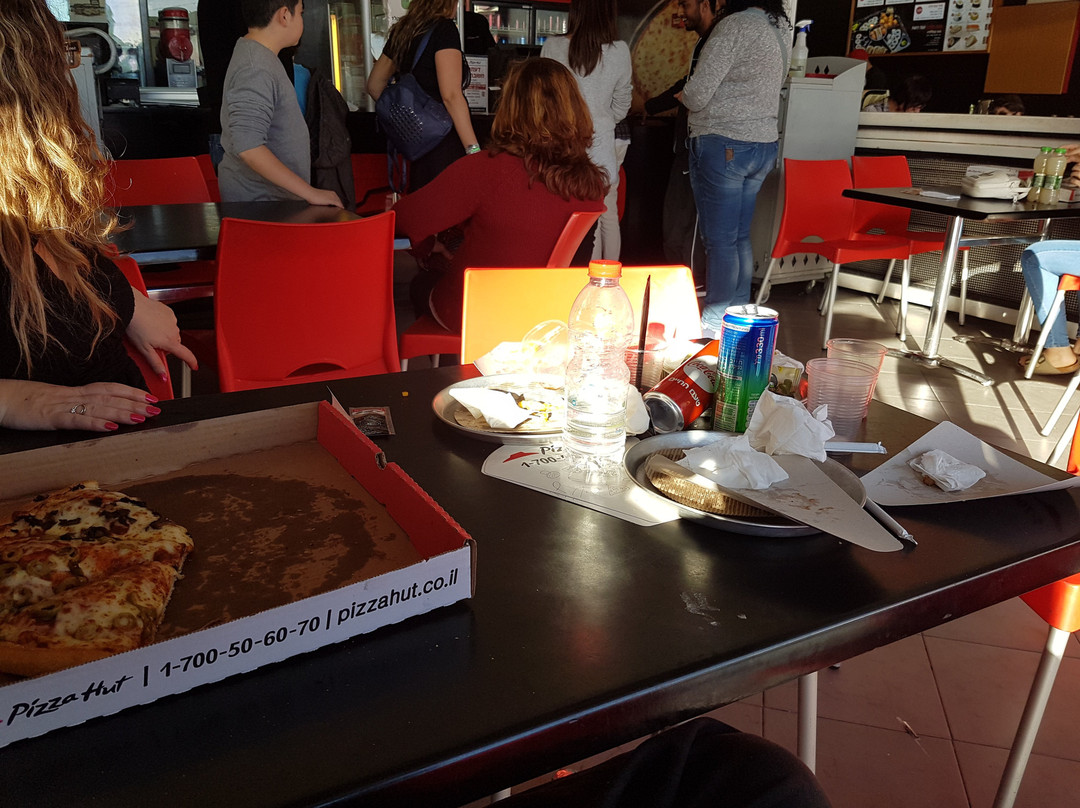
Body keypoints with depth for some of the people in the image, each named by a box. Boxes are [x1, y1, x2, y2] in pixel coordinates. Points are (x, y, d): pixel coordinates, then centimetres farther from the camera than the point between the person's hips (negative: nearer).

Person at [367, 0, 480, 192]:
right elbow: (451, 95, -19)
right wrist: (474, 150, -21)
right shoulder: (444, 28, -8)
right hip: (444, 142, -8)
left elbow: (374, 86, 23)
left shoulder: (401, 32, 14)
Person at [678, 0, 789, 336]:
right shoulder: (782, 28, 11)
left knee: (719, 239, -3)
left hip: (722, 145, -8)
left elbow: (697, 94, -17)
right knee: (740, 236, 15)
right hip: (764, 142, 8)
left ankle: (716, 325, 1)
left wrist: (682, 95, 5)